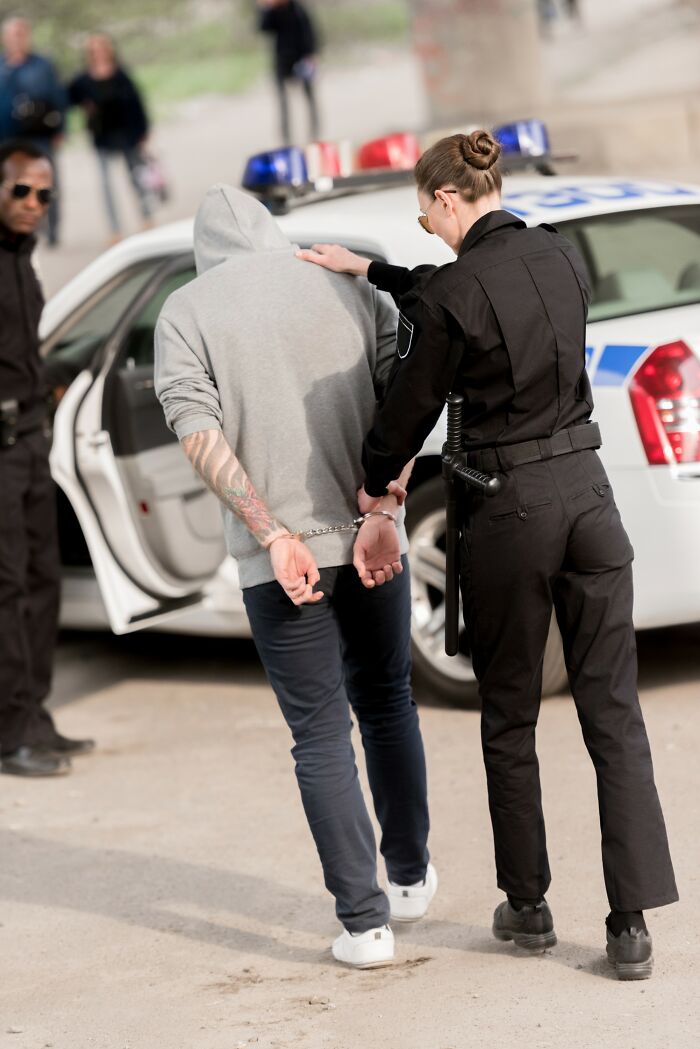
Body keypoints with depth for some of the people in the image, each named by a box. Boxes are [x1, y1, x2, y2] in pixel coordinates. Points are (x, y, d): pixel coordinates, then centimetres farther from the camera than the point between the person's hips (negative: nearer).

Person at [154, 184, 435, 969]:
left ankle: (364, 920, 1)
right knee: (385, 701, 23)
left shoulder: (184, 312, -1)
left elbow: (199, 434, -13)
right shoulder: (352, 291, 6)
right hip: (372, 540, 3)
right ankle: (410, 875, 34)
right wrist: (381, 516, -13)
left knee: (321, 735, 4)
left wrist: (274, 537, -17)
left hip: (277, 555, -3)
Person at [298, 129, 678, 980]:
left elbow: (411, 407, -4)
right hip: (587, 488, 5)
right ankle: (632, 925, 1)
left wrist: (372, 484, 16)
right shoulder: (561, 257, 5)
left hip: (508, 509, -5)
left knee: (510, 716, 13)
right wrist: (370, 271, 30)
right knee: (613, 711, 4)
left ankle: (528, 905, 23)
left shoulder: (454, 291, -14)